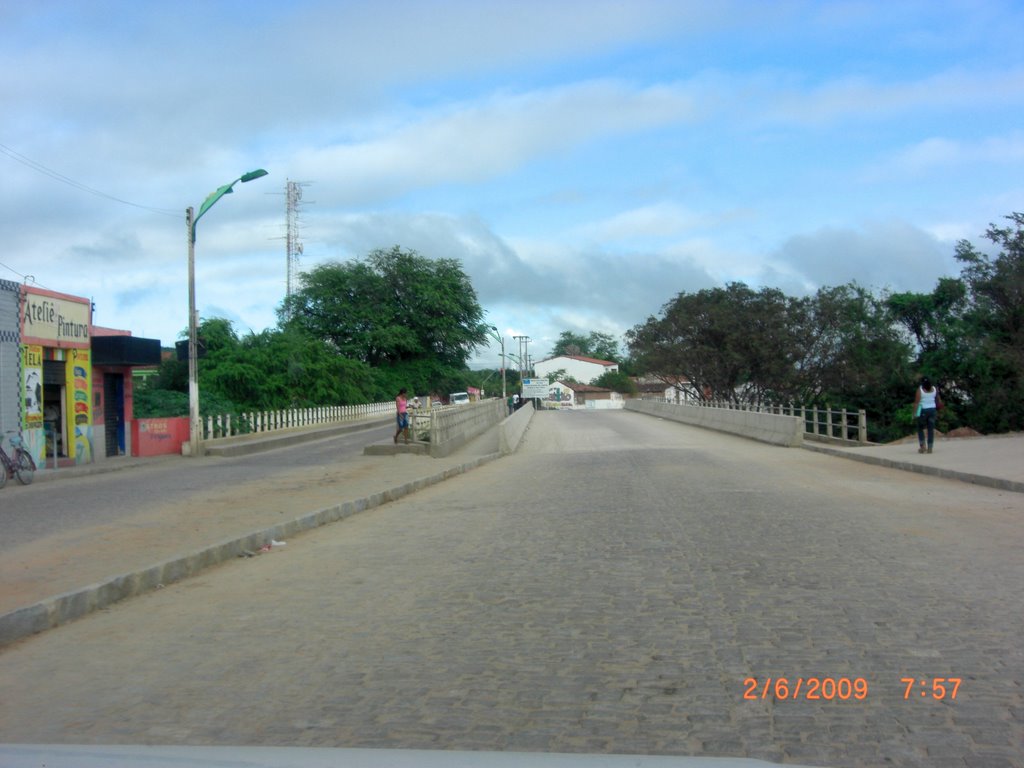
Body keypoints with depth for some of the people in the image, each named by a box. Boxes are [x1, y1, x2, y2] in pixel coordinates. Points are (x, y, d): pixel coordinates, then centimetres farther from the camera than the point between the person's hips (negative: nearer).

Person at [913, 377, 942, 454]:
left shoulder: (920, 389, -9)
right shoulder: (934, 389, 3)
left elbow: (917, 402, -14)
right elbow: (939, 401, 10)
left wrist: (915, 412, -11)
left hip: (923, 410, -3)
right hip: (932, 410, 3)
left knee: (920, 428, 11)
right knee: (931, 429, 5)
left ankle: (922, 446, -1)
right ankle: (929, 448, 2)